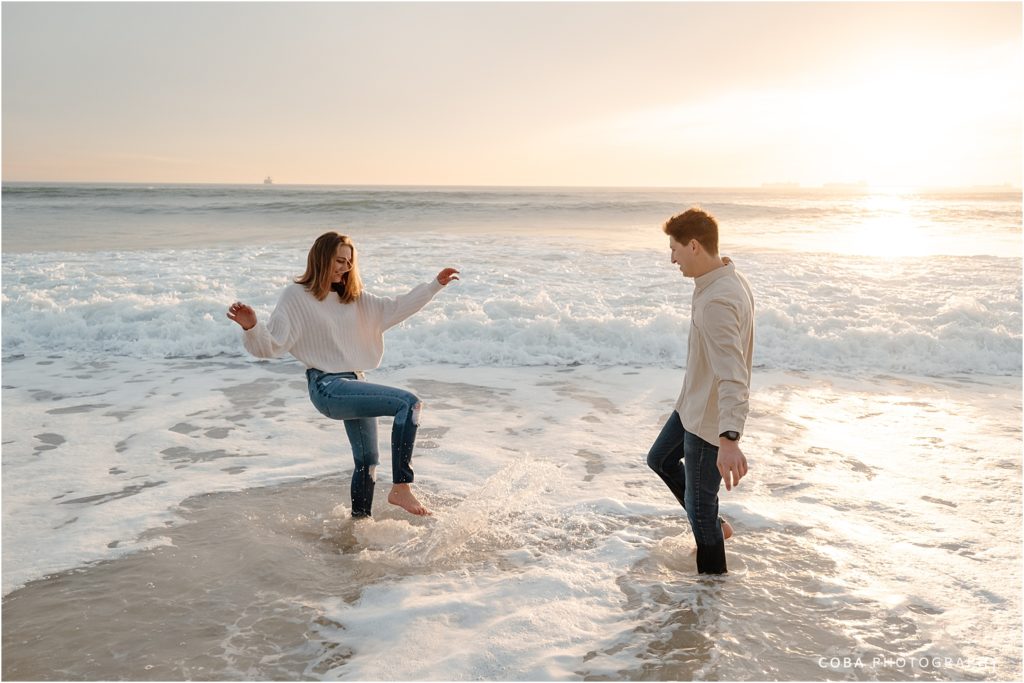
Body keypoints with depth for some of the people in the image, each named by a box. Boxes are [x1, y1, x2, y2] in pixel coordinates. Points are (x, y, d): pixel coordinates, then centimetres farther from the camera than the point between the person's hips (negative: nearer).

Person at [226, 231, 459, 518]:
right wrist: (251, 327, -31)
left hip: (354, 384, 8)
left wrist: (435, 285, 13)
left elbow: (395, 308, 16)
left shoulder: (353, 298, 14)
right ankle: (401, 487, -20)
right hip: (327, 386, -8)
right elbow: (271, 345, -11)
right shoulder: (296, 296, -4)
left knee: (367, 461, 15)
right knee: (408, 402, -23)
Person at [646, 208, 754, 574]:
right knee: (660, 459, 27)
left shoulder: (717, 301, -32)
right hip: (693, 405, 10)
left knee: (698, 504, 6)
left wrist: (729, 439, -50)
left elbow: (732, 374, -41)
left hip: (709, 419, -10)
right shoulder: (730, 279, 1)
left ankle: (713, 575, 27)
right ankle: (713, 527, 39)